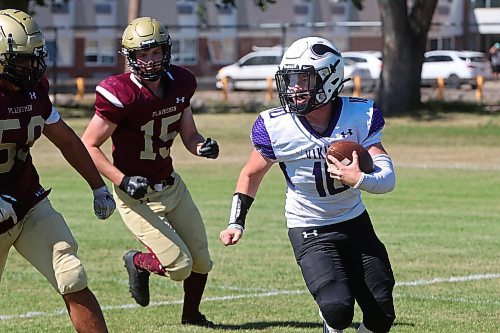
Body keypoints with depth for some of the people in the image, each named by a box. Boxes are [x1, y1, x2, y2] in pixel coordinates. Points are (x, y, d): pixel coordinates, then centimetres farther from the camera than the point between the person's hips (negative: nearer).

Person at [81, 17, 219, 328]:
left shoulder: (180, 83, -2)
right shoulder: (121, 94, -22)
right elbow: (88, 146, -16)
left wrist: (203, 146, -13)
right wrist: (123, 180, -26)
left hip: (172, 185, 6)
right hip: (138, 194, -6)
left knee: (200, 260, 11)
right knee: (179, 266, -11)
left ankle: (191, 314, 38)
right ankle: (138, 262, 22)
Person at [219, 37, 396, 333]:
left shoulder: (360, 115, -14)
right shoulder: (275, 126, -16)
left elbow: (388, 178, -19)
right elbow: (251, 175, 4)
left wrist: (359, 180, -39)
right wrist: (237, 222, -3)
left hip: (356, 222, 3)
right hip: (309, 231, -2)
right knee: (337, 309, -22)